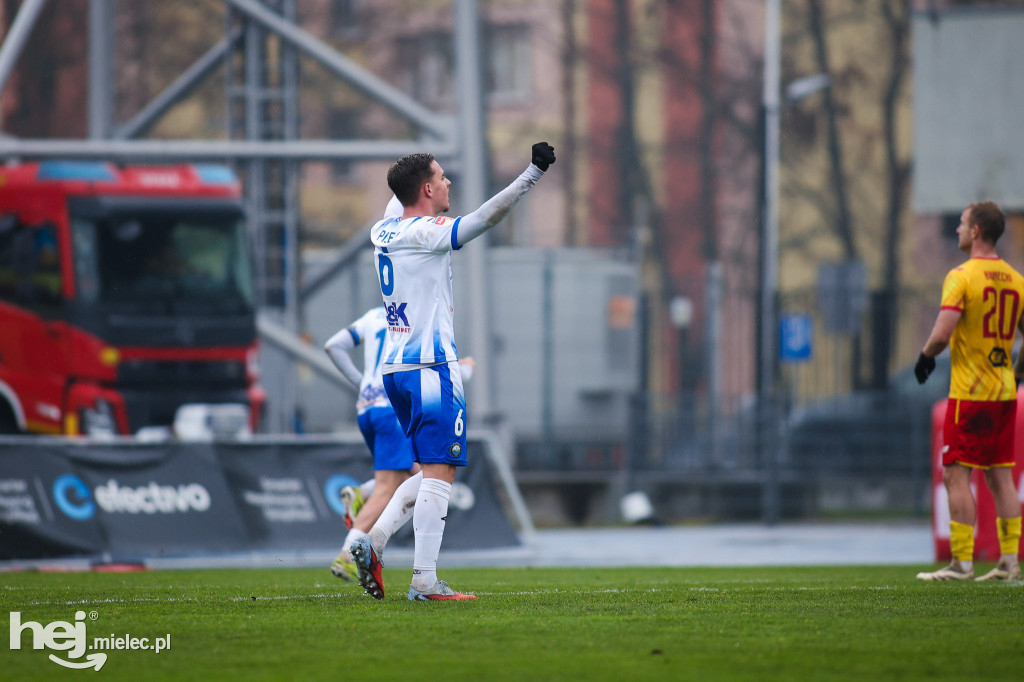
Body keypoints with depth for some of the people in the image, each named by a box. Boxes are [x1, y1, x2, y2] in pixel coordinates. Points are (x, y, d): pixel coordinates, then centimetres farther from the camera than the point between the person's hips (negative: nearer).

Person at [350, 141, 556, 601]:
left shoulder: (382, 232, 11)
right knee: (439, 472, -7)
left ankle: (373, 542, 3)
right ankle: (424, 580, -11)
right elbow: (485, 218, -22)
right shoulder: (426, 233, -13)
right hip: (431, 367, -9)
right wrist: (534, 172, -20)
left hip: (394, 367, 9)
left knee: (431, 471, 17)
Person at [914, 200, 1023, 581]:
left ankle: (962, 562, -8)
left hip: (969, 392, -7)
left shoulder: (961, 277, -12)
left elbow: (942, 334, -20)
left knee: (956, 475, -4)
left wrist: (925, 357, -1)